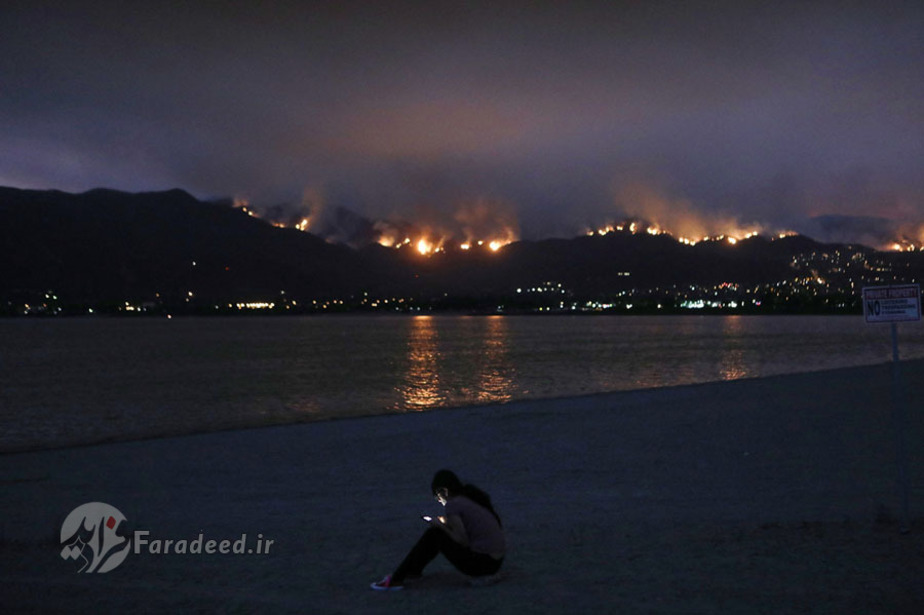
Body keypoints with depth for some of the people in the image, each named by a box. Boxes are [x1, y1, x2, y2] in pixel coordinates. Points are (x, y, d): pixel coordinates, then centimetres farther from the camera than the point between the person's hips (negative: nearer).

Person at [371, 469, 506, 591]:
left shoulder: (453, 504, -12)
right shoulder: (472, 497, 12)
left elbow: (463, 541, -17)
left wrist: (441, 525, -1)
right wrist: (446, 523, 14)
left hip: (481, 563, -9)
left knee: (435, 535, -2)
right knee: (438, 529, 15)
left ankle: (396, 579, 4)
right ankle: (413, 571, 28)